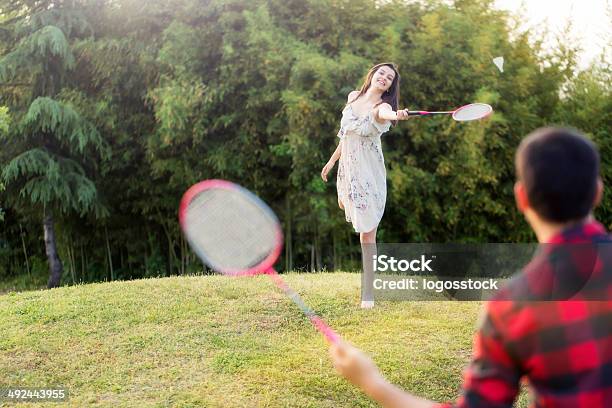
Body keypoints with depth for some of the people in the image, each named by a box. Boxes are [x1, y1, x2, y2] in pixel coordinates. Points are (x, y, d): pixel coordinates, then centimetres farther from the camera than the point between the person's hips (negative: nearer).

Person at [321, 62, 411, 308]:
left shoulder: (382, 107, -12)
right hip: (347, 169, 6)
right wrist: (332, 160, 24)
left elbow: (386, 114, -38)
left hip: (369, 175, -6)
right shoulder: (353, 97, 7)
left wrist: (397, 115, -62)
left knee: (367, 232, -7)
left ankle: (367, 294, -2)